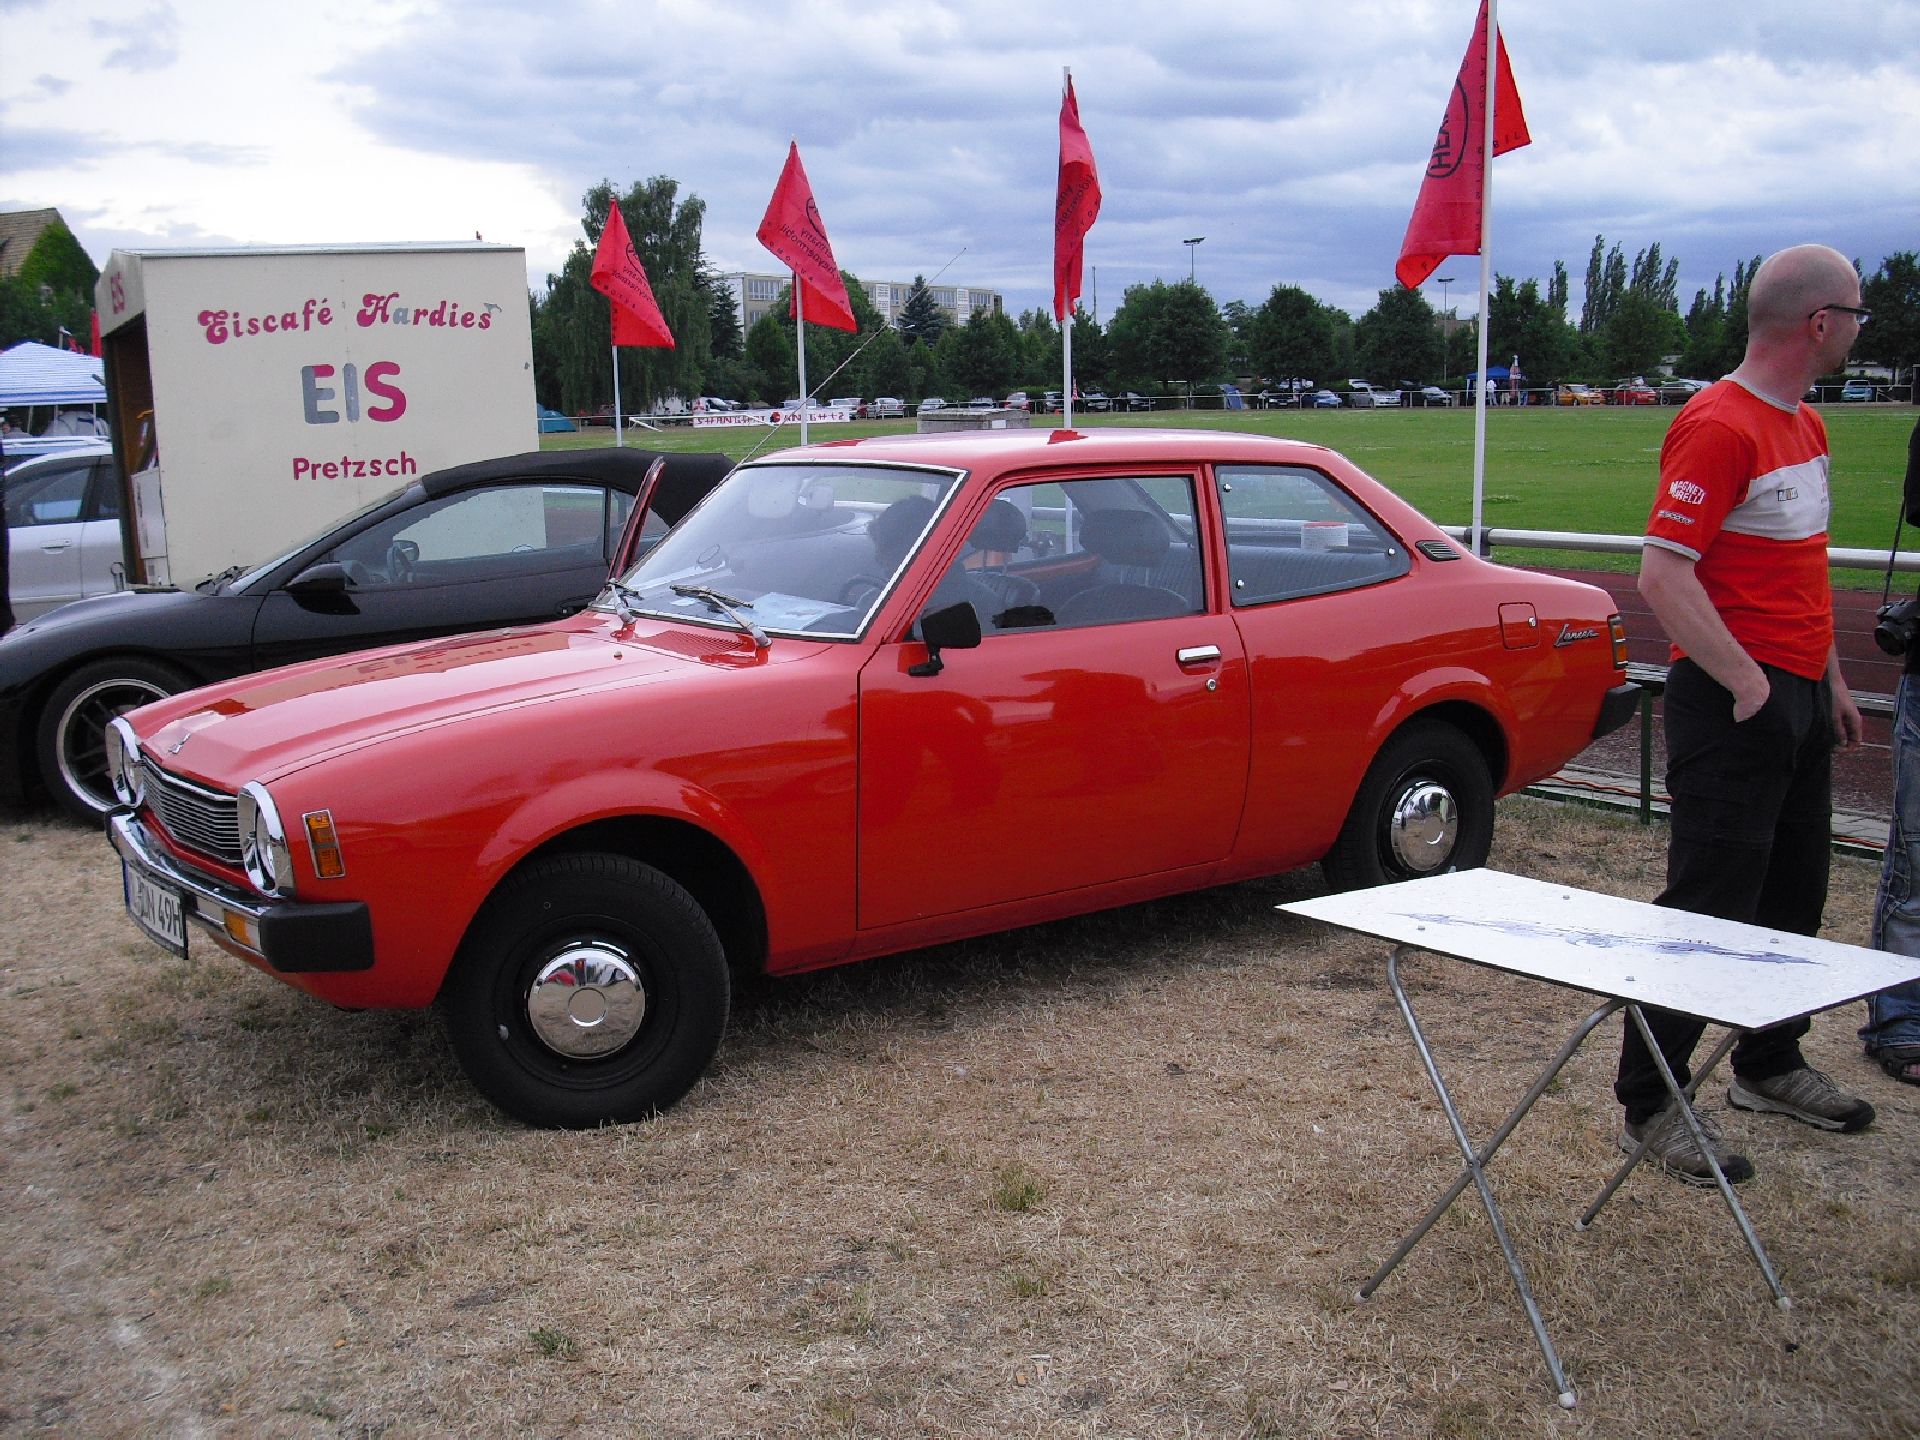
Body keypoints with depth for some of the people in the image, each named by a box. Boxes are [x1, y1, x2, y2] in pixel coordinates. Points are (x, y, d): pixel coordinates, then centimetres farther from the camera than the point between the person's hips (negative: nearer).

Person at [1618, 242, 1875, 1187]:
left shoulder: (1804, 423, 14)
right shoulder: (1719, 427, -17)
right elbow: (1662, 575, -23)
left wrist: (1829, 678, 21)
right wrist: (1749, 682, -22)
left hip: (1799, 694, 9)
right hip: (1735, 703, -9)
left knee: (1793, 897, 19)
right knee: (1710, 909, -5)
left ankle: (1770, 1066, 35)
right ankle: (1650, 1107, 4)